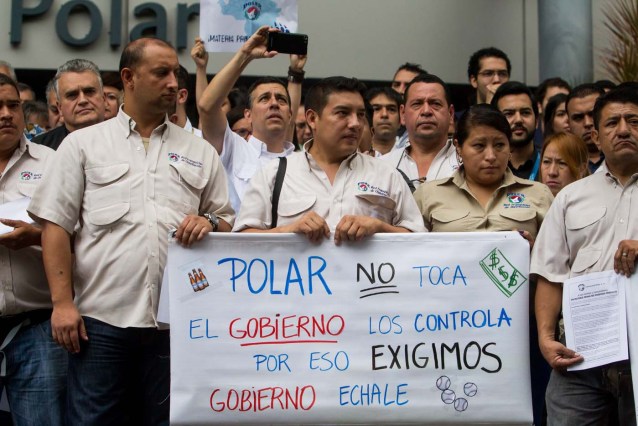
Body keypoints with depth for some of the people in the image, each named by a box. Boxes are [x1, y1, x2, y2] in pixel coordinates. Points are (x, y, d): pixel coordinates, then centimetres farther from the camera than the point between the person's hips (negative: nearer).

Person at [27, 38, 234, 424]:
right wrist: (62, 302, -6)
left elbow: (228, 222, 18)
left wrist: (210, 223, -6)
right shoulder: (83, 144, 8)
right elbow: (56, 225, 3)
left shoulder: (200, 151, 15)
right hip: (101, 318, -2)